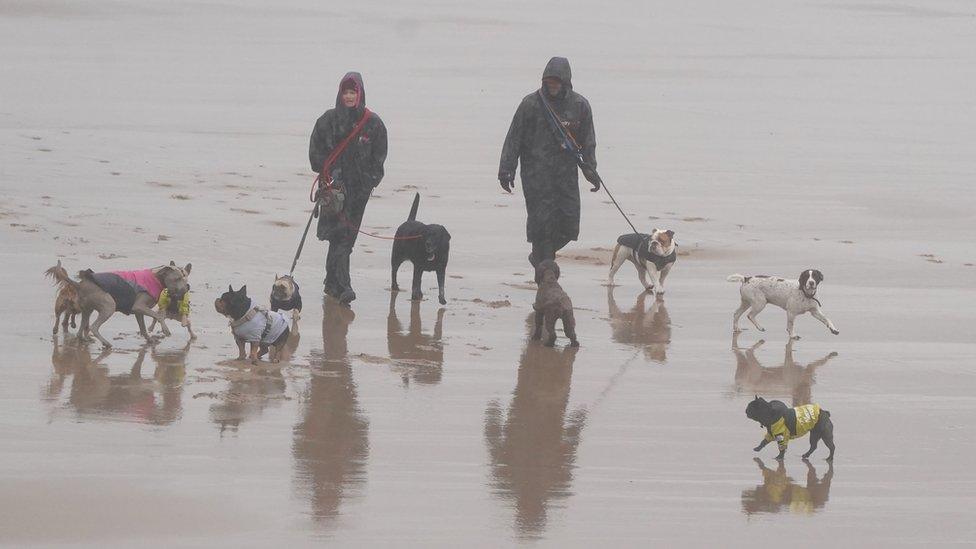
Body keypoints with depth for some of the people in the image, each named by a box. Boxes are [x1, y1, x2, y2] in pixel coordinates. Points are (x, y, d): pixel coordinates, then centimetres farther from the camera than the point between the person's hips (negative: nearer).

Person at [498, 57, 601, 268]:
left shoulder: (579, 105, 4)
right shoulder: (531, 103, -4)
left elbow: (588, 140, 12)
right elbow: (514, 138, -1)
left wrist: (590, 169, 5)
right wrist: (506, 169, -4)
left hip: (567, 171, 3)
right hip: (537, 174, -3)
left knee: (569, 224, 0)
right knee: (541, 221, -7)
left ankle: (540, 256, 24)